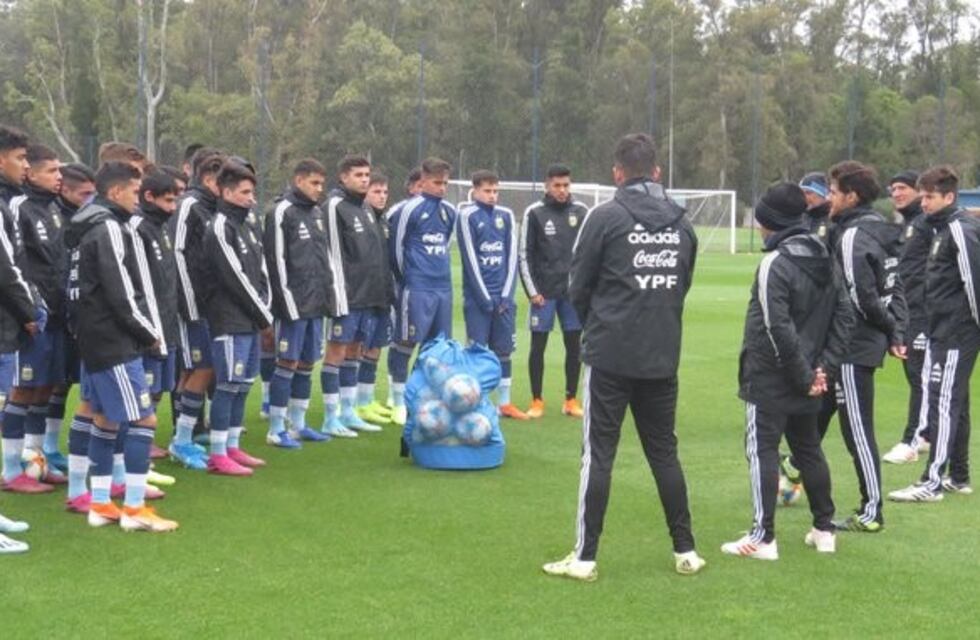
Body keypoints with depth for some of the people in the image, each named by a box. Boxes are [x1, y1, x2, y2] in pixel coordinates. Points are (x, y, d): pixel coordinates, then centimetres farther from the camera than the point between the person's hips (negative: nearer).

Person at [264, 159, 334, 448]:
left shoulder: (317, 213, 15)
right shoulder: (283, 212, -10)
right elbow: (276, 260, -14)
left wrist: (327, 292, 14)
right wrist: (287, 302, -17)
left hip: (316, 304, 8)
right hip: (294, 303, -8)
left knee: (306, 363, 12)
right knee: (287, 363, -4)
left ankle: (298, 424, 21)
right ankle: (276, 429, 1)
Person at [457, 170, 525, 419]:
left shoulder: (506, 216, 7)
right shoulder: (467, 216, -5)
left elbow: (512, 256, 6)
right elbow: (470, 259, -8)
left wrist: (506, 295, -3)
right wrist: (485, 298, -11)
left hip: (503, 297, 4)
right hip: (477, 296, -4)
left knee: (503, 349, 8)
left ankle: (504, 403, 15)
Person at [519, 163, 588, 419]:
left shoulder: (581, 211, 3)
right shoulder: (534, 213, -3)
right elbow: (524, 254, -1)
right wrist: (532, 291, -5)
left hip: (573, 291, 2)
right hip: (544, 292, -2)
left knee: (574, 345, 5)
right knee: (538, 345, 1)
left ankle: (571, 400, 15)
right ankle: (537, 401, 10)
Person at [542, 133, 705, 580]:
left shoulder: (605, 217, -8)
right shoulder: (681, 223, 7)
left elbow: (578, 287, -1)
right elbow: (683, 286, 13)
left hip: (610, 357, -4)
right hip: (663, 357, 4)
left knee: (598, 453, 1)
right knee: (664, 451, 15)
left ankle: (584, 557, 4)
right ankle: (686, 551, 19)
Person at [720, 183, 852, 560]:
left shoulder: (775, 264, -17)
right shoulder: (824, 260, 8)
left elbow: (778, 329, -22)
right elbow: (843, 314, 9)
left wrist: (805, 375, -14)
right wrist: (823, 366, 4)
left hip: (770, 378, -8)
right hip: (806, 379, 8)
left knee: (762, 450, -2)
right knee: (808, 448, 18)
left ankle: (763, 537, -2)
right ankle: (824, 530, 25)